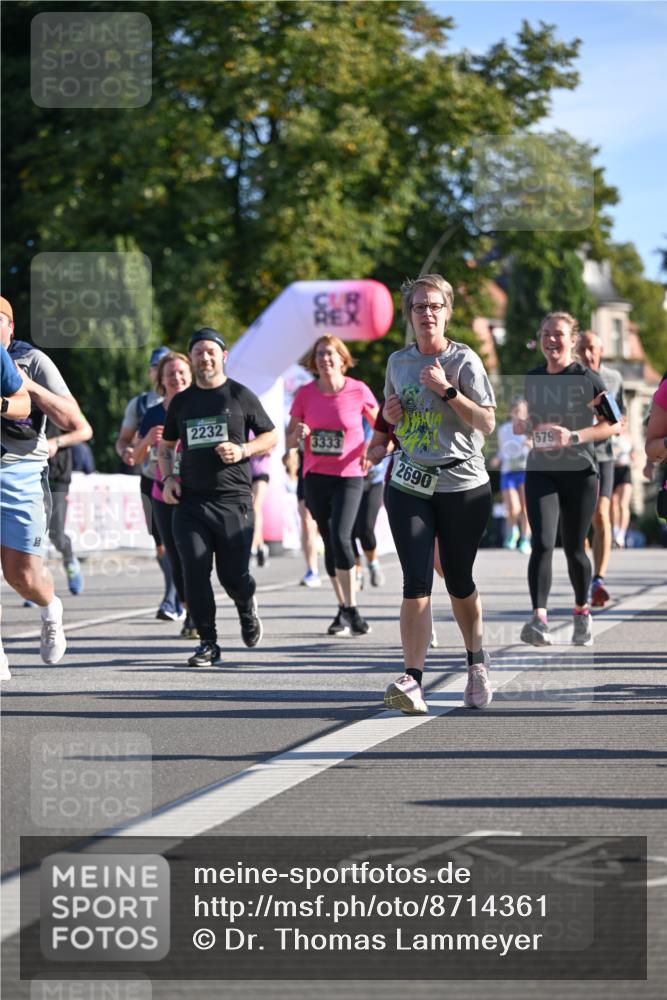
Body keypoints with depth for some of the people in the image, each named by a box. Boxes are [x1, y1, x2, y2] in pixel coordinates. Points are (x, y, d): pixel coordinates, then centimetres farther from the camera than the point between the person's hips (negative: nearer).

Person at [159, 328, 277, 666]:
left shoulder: (241, 396, 4)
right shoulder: (181, 401, 13)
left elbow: (270, 436, 9)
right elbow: (166, 445, 24)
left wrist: (243, 451, -9)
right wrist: (167, 477, 6)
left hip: (233, 500, -2)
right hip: (189, 501, 3)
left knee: (233, 576, -2)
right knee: (194, 571, -10)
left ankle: (246, 607, 34)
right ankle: (208, 642, 1)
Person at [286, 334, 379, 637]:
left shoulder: (358, 391, -5)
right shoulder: (305, 394, 2)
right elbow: (289, 440, 7)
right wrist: (298, 434, -15)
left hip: (349, 476, -4)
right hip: (315, 476, 4)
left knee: (340, 538, -19)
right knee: (329, 543, 8)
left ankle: (350, 610, -11)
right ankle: (344, 610, 19)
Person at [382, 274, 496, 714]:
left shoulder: (464, 360, -5)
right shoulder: (398, 362, 9)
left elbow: (487, 422, -11)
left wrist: (447, 390, -20)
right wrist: (391, 413, 2)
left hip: (463, 484, -2)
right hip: (409, 484, 2)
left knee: (459, 583, 10)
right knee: (417, 582, -12)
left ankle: (478, 664, 34)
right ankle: (413, 681, -20)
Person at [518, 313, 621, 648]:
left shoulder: (587, 379, -6)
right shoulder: (532, 379, 8)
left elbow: (613, 424, -7)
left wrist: (574, 436, -20)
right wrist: (527, 427, -1)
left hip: (580, 472, -2)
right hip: (540, 472, 2)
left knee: (573, 548, 7)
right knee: (542, 544, -15)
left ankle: (581, 612, 31)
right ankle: (539, 619, -24)